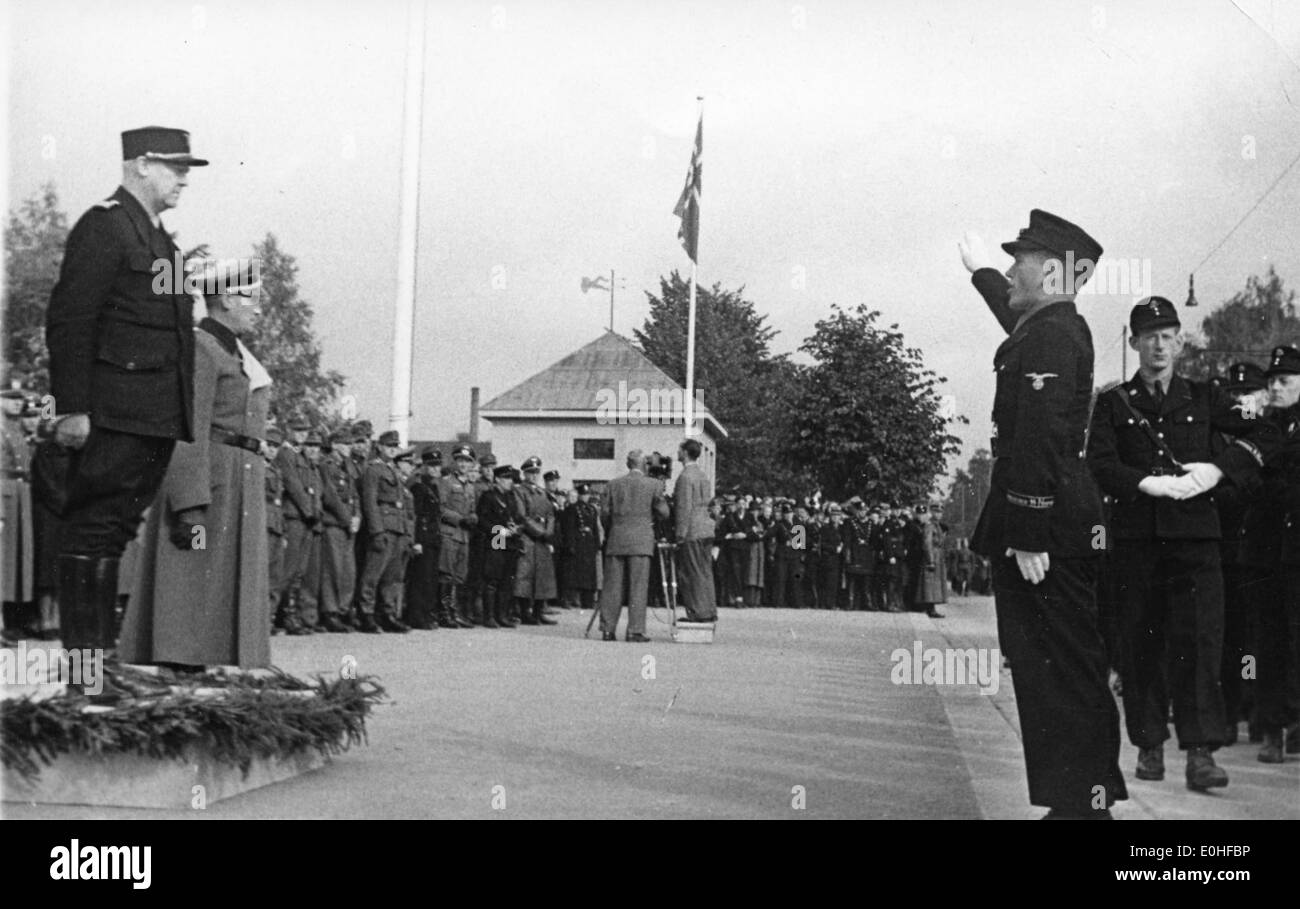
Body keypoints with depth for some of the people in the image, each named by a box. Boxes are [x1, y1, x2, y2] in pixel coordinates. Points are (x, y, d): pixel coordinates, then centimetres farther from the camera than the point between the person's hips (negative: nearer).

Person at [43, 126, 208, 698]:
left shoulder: (159, 238, 21)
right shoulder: (102, 227, -7)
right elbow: (68, 322, -13)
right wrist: (72, 409, -19)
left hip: (156, 418, 9)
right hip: (114, 416, -9)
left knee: (114, 534, 11)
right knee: (93, 532, -6)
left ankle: (102, 657, 16)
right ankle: (83, 662, -3)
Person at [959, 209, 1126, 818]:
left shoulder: (1049, 339, -16)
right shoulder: (1055, 328, 15)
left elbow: (1040, 441, -23)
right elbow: (1015, 316, 41)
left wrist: (1030, 537, -25)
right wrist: (980, 271, 57)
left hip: (1046, 526, -10)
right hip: (1063, 524, 10)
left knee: (1063, 670, -6)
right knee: (1050, 666, 13)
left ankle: (1083, 801, -2)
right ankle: (1079, 796, 19)